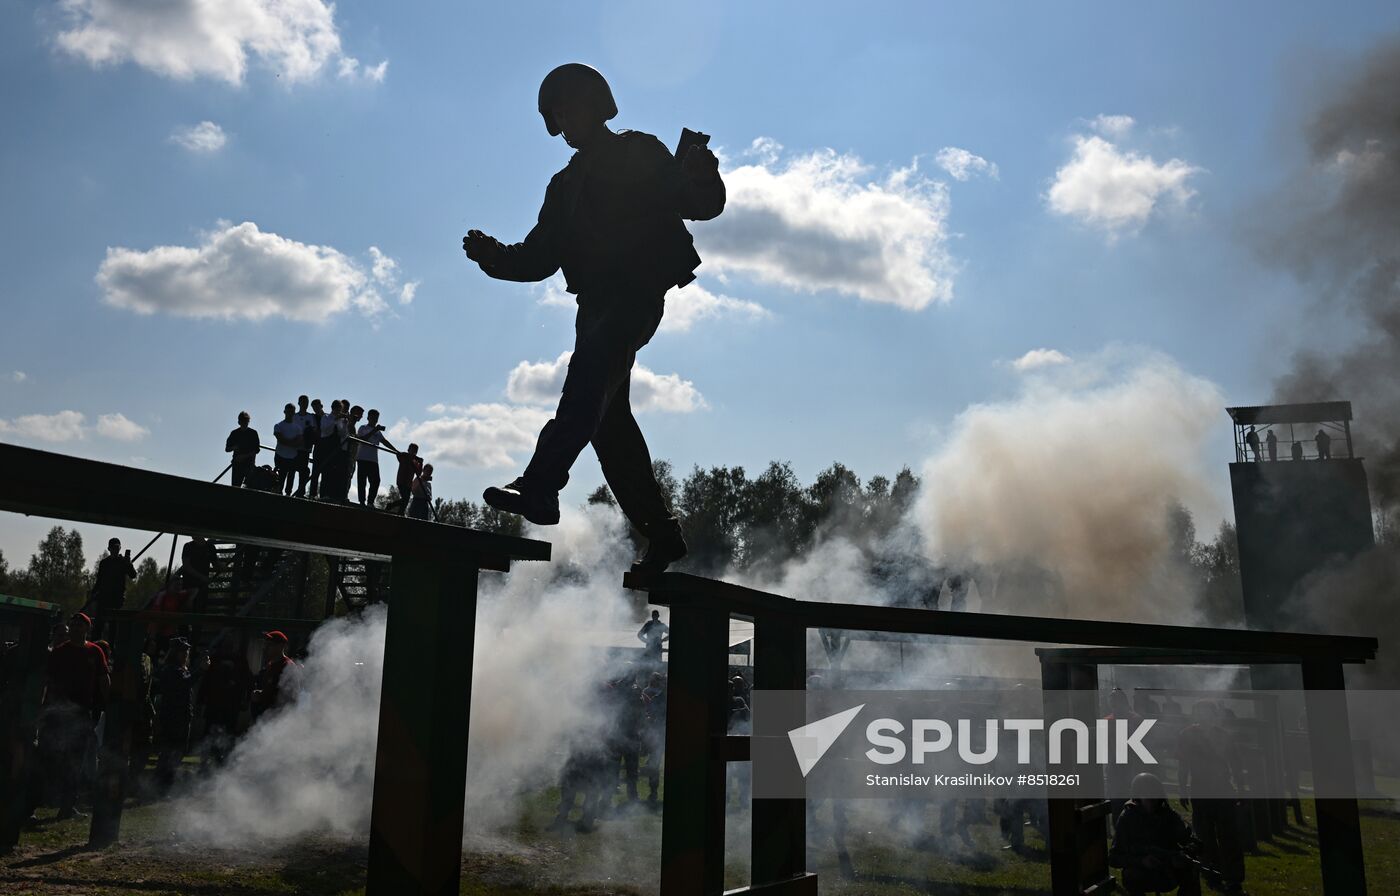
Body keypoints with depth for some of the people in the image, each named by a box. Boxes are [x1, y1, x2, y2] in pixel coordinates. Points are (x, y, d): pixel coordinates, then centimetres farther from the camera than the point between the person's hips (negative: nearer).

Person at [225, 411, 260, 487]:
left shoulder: (253, 433, 3)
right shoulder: (234, 433, 9)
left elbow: (257, 449, -2)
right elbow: (227, 449, 10)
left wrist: (244, 456, -13)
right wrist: (233, 447, -13)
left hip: (249, 463, -2)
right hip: (237, 463, 2)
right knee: (235, 486, -5)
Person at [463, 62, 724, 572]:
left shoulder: (641, 155, 11)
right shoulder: (567, 185, 28)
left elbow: (703, 205, 1)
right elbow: (539, 257, 21)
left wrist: (700, 174, -21)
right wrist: (492, 256, 3)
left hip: (638, 289, -7)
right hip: (597, 302, 7)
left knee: (590, 373, -31)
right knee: (608, 416, 0)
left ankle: (540, 487, -45)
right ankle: (660, 533, 7)